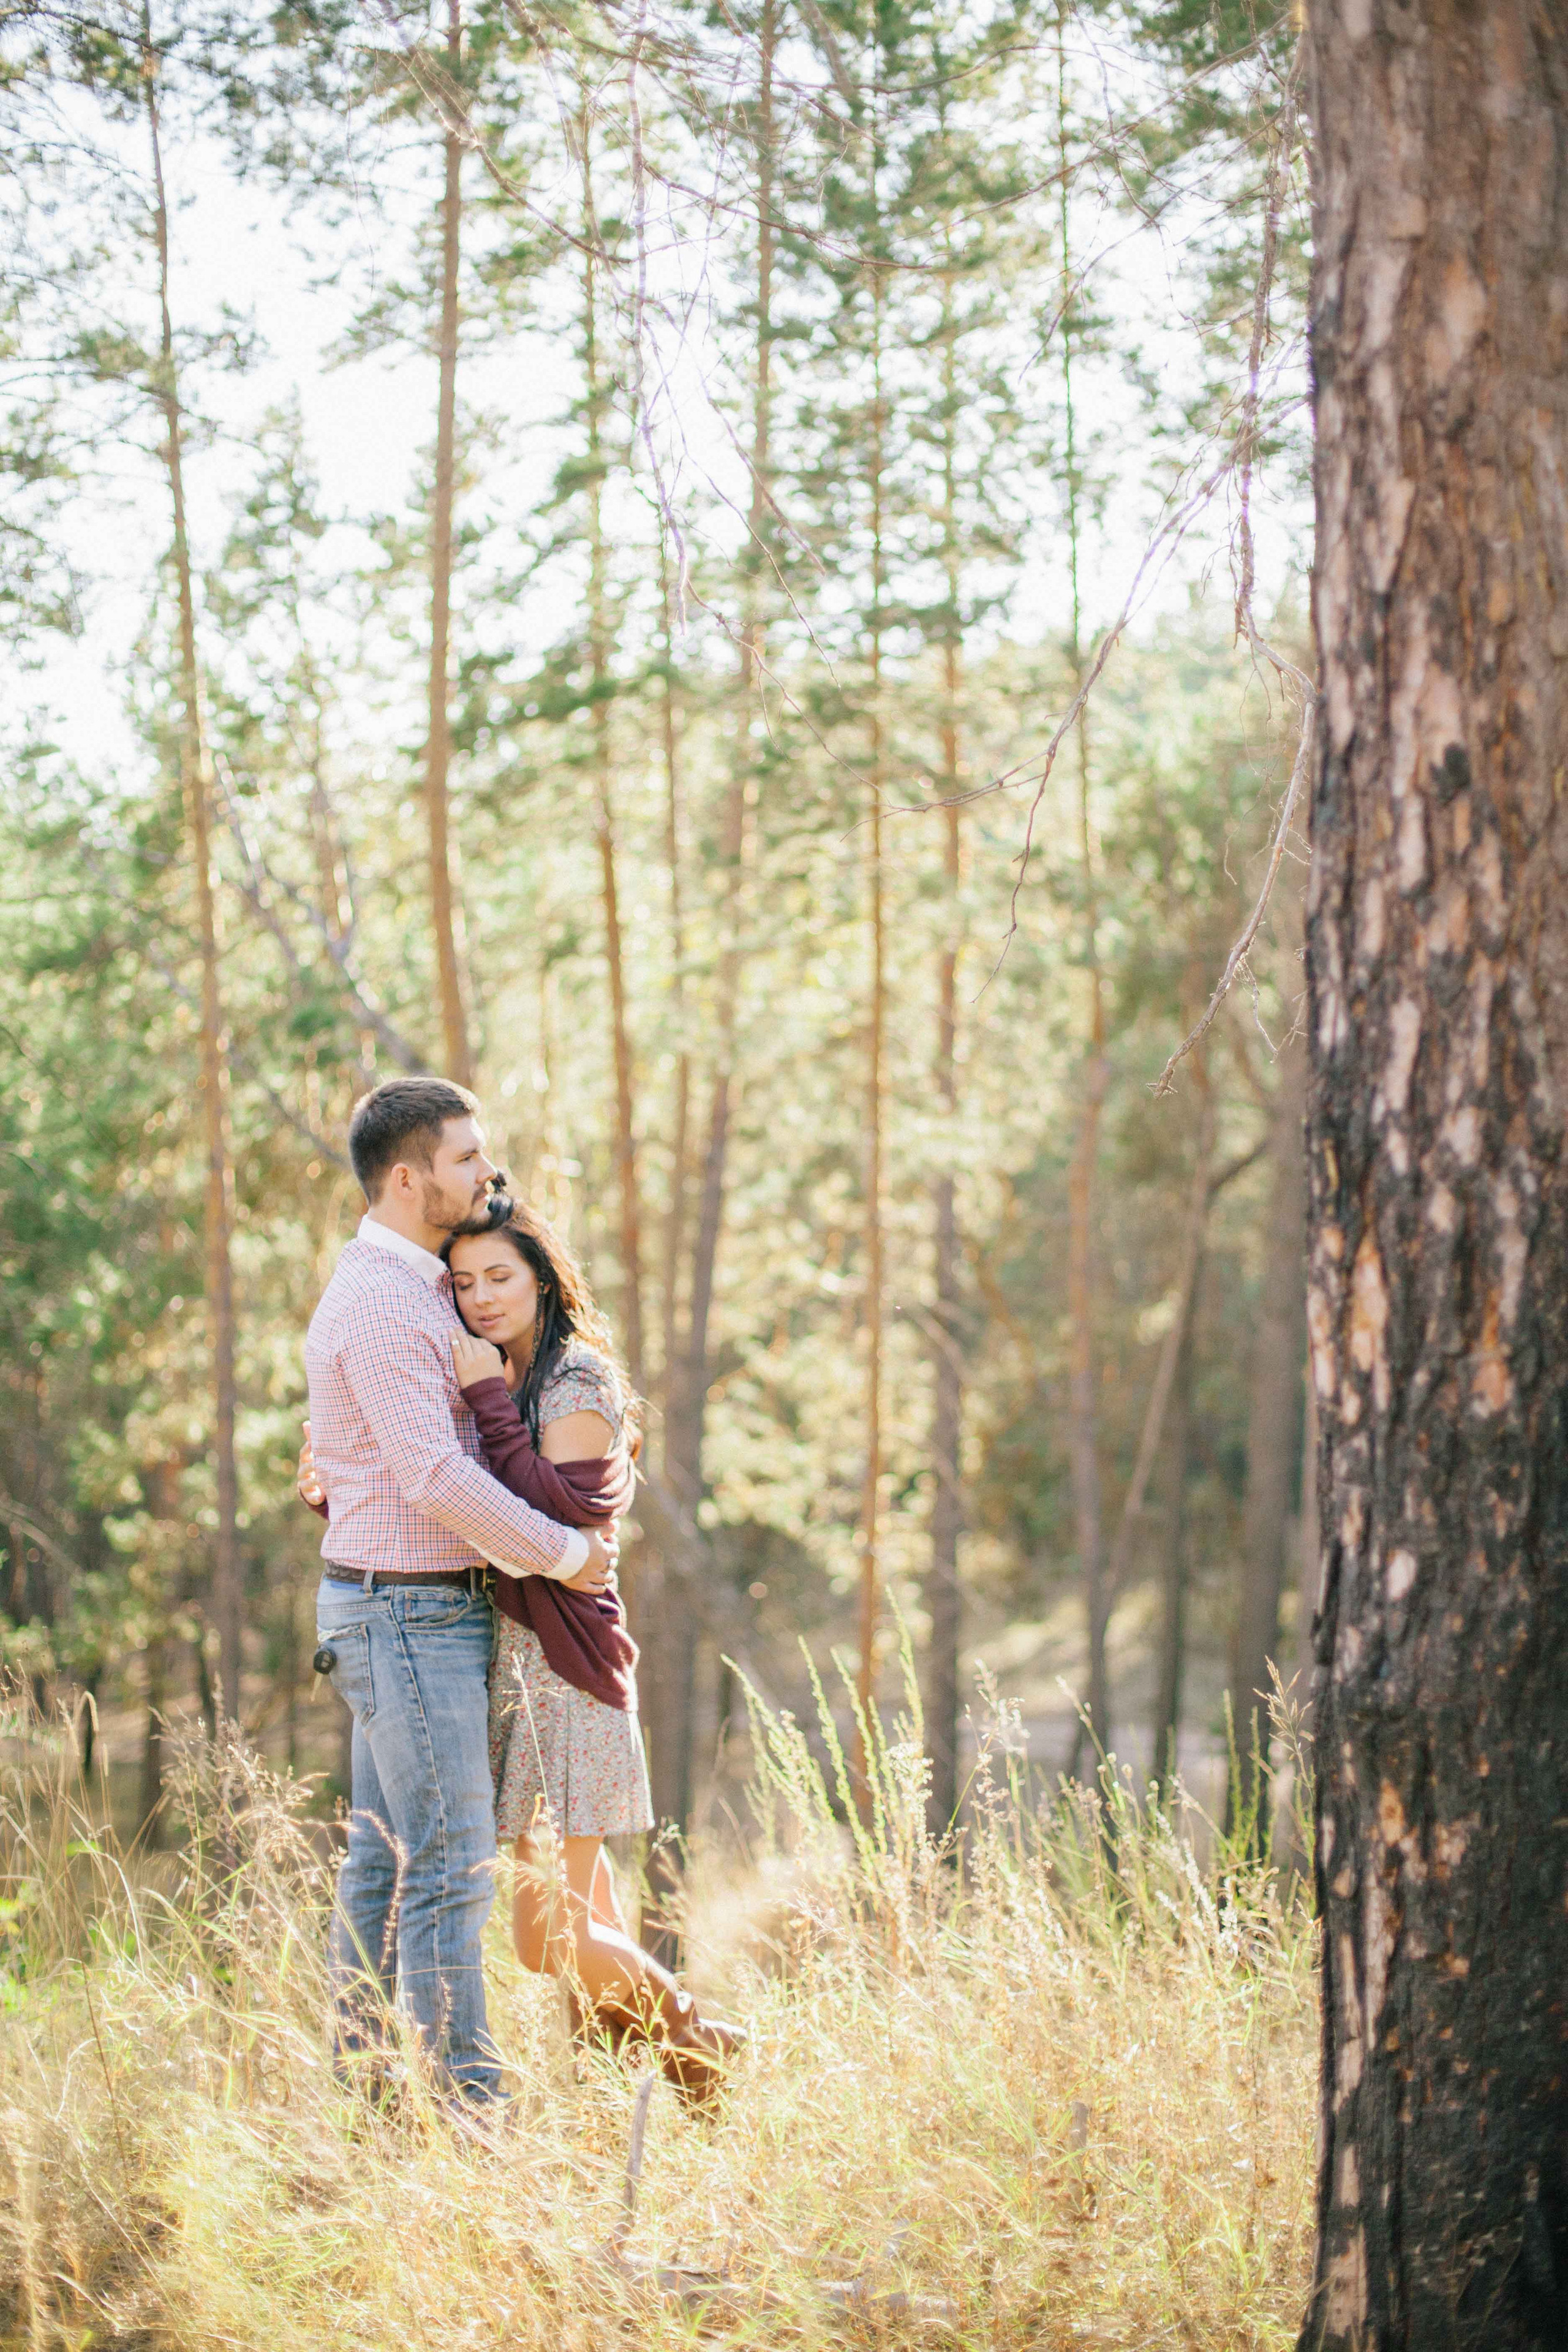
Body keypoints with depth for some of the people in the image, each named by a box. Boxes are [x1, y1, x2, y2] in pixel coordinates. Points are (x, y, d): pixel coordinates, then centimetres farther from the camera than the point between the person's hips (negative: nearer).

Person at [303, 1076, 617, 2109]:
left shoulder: (423, 1287, 14)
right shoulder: (379, 1305, -18)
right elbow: (433, 1476, -25)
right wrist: (563, 1552, -15)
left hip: (417, 1608, 10)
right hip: (407, 1610, -10)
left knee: (386, 1854, 13)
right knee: (451, 1862, -8)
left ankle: (359, 2077, 18)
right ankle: (465, 2096, -6)